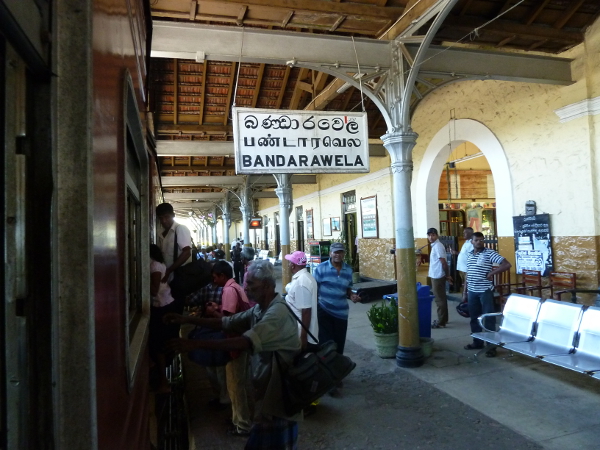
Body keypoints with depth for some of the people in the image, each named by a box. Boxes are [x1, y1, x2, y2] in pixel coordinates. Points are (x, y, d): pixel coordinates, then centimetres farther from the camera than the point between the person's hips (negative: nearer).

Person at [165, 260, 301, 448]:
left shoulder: (278, 312, -27)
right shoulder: (259, 309, 6)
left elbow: (245, 342, -36)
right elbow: (226, 322, 5)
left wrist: (196, 344, -37)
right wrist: (187, 319, -4)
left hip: (280, 390, -9)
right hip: (267, 387, 9)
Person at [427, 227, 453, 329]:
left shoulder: (437, 246, -17)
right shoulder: (435, 245, 14)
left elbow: (443, 262, -19)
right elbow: (442, 262, 17)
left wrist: (447, 275, -12)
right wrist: (447, 275, 18)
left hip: (437, 276, -10)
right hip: (436, 276, 10)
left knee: (439, 299, -3)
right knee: (441, 298, 16)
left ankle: (441, 322, 3)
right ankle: (443, 319, 26)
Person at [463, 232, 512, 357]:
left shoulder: (490, 253, -8)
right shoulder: (470, 254, 10)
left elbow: (507, 265, -14)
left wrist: (492, 273, -16)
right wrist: (465, 292, 15)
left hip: (485, 291, -6)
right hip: (472, 291, 6)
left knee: (488, 318, 0)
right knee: (474, 318, 14)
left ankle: (491, 346, 8)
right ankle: (477, 342, 27)